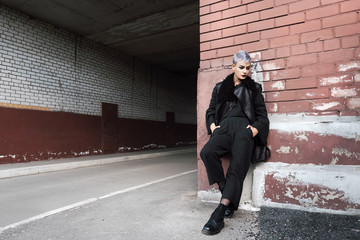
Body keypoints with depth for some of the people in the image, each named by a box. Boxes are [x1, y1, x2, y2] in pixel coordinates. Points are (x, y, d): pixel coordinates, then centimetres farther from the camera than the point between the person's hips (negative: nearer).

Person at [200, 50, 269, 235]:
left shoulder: (254, 88, 22)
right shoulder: (220, 87, 24)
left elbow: (262, 115, 17)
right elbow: (211, 110, 23)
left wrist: (256, 128, -3)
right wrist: (212, 125, 2)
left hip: (244, 128, -1)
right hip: (225, 126, 1)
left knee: (237, 167, -23)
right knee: (207, 152, -30)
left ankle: (219, 213, -24)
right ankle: (225, 191, -13)